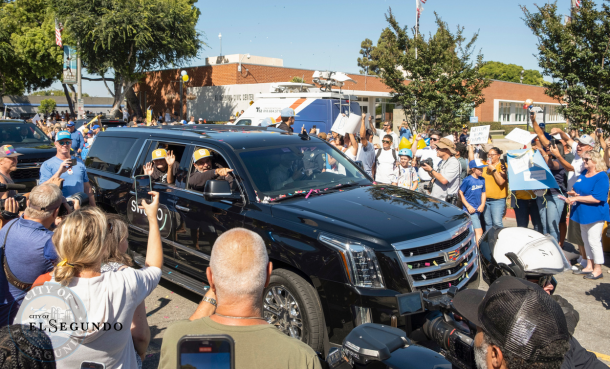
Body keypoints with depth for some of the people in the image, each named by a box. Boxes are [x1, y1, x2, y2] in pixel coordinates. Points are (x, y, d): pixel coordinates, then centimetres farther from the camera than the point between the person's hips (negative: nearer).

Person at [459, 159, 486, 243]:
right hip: (470, 210, -6)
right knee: (479, 231, -13)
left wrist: (482, 205, 2)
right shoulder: (467, 180, -12)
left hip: (478, 210, 6)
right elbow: (460, 193, -9)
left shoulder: (482, 180, 7)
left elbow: (483, 193, 17)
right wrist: (468, 206, -12)